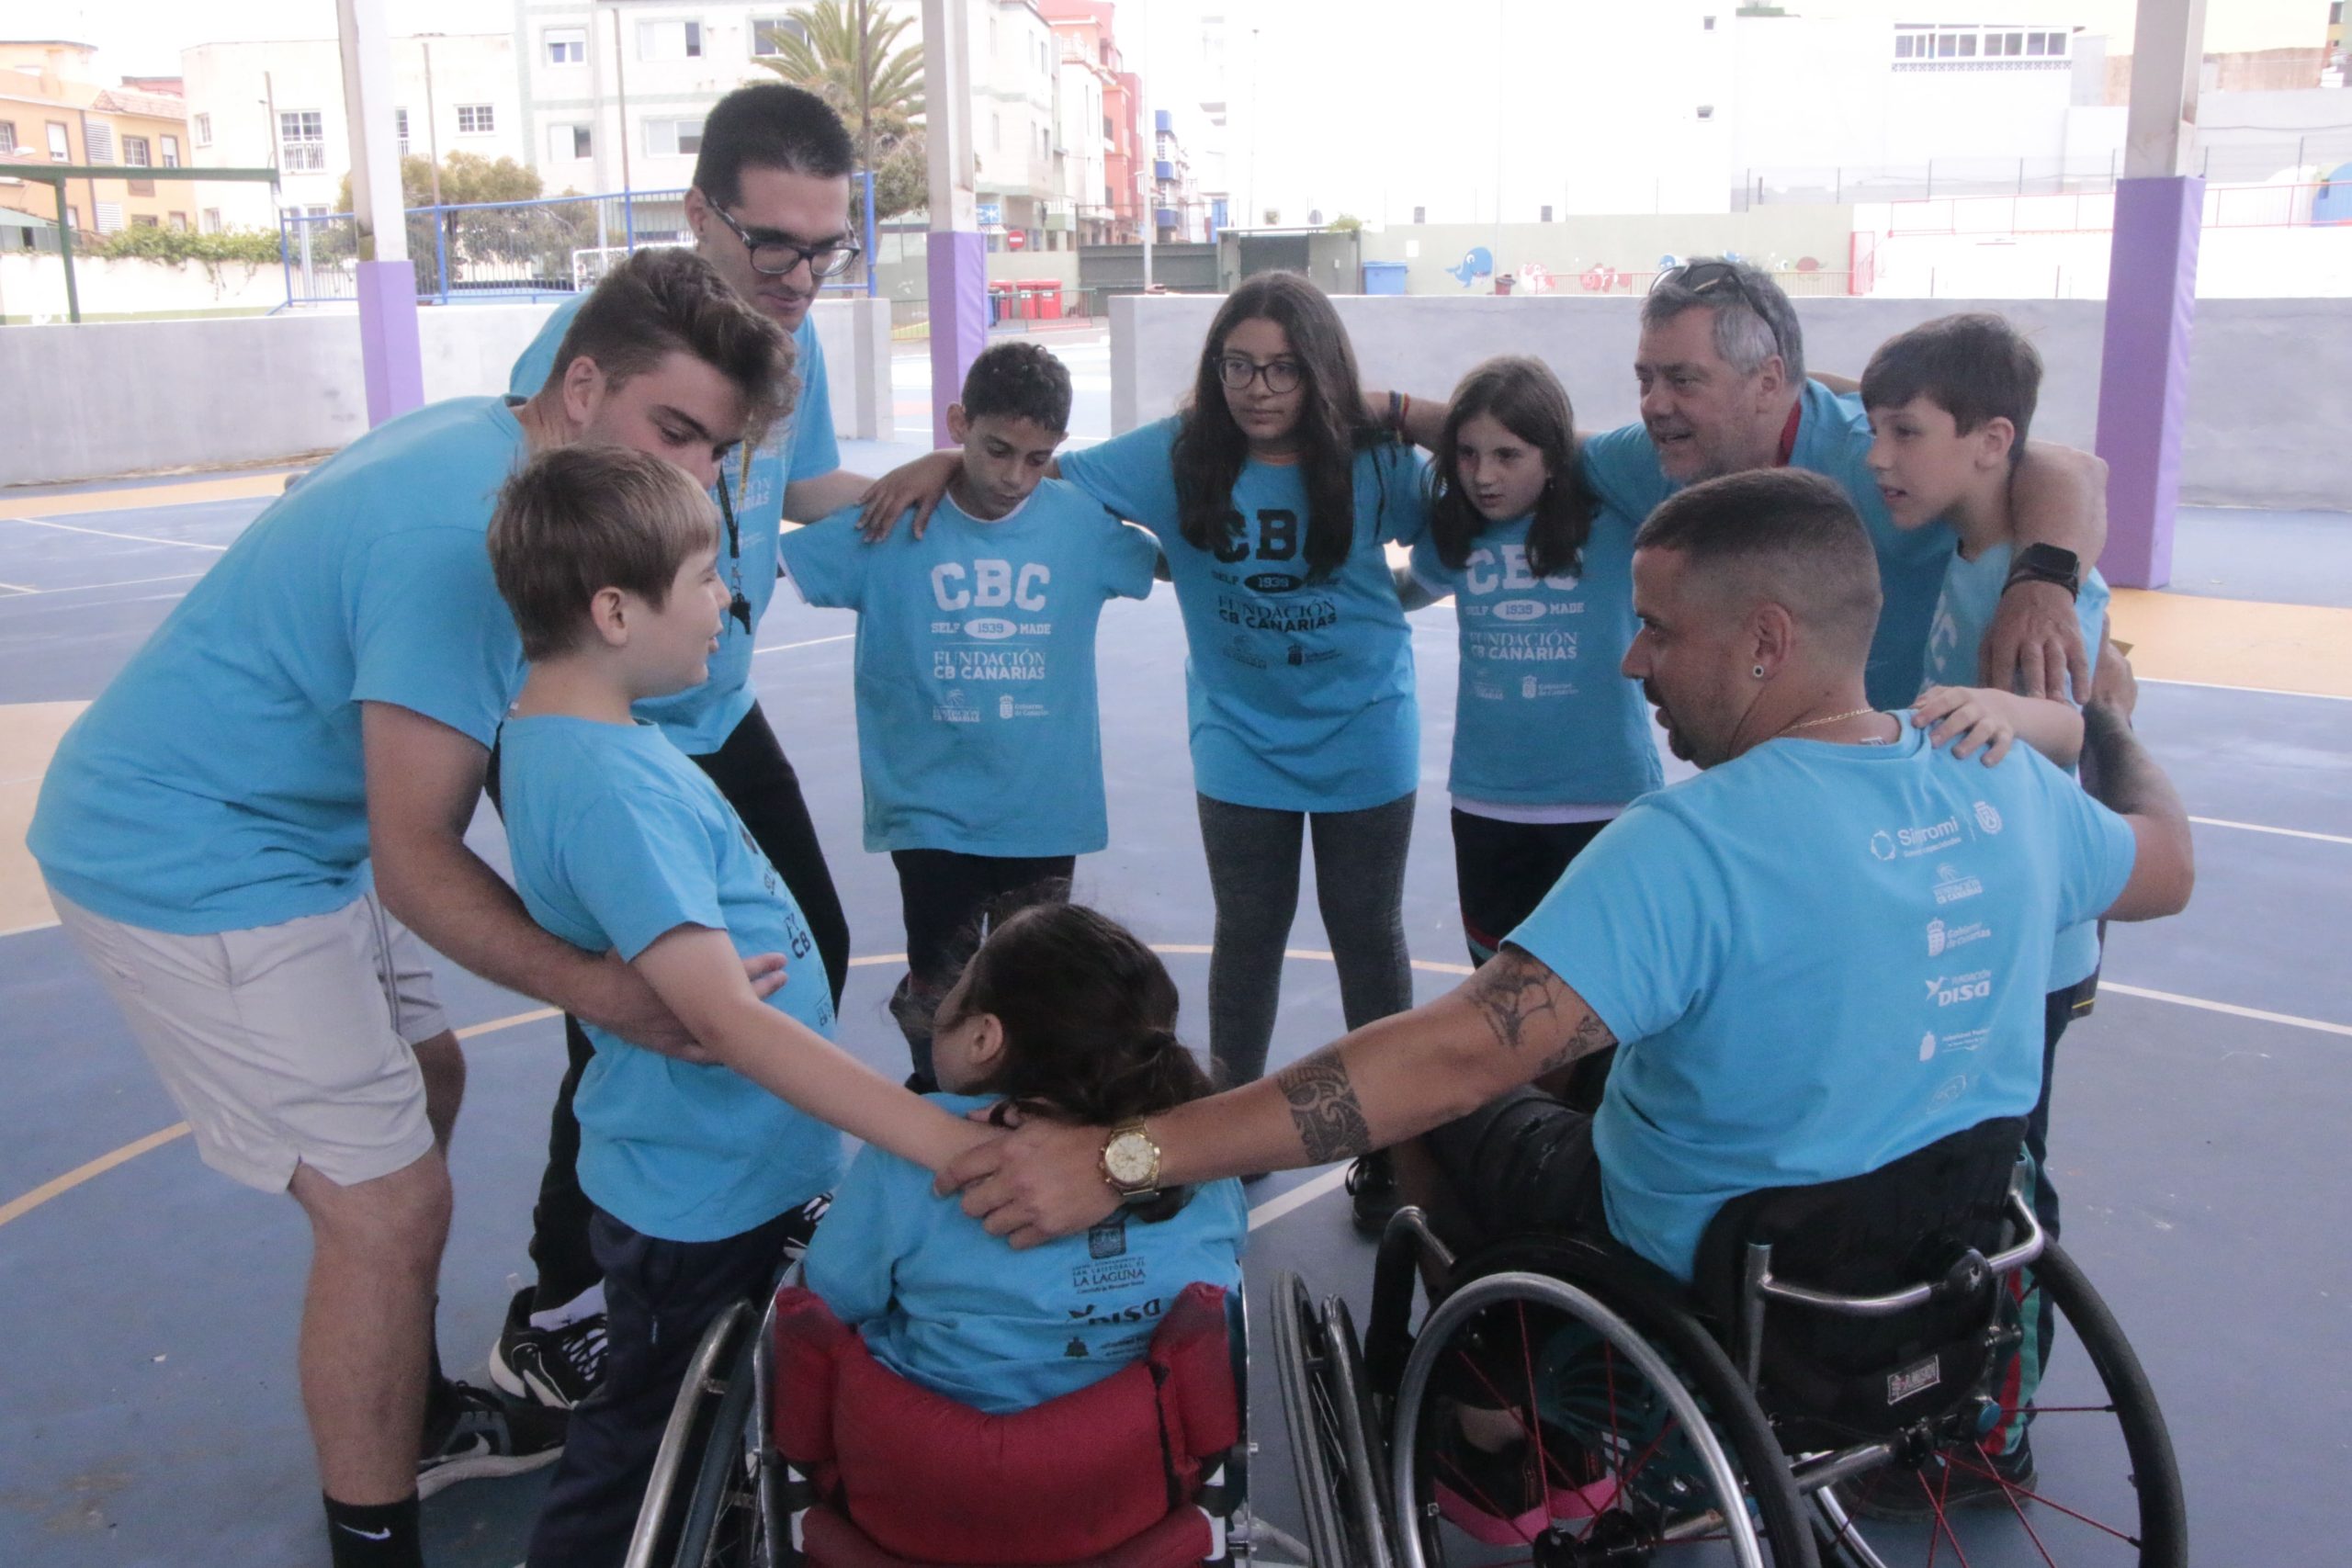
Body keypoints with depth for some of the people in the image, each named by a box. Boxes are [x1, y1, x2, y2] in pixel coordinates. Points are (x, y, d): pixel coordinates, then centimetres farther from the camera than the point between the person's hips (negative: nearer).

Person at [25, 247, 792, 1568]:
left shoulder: (491, 449, 1)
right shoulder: (461, 533, -29)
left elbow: (501, 726, 11)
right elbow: (416, 862, -28)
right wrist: (612, 994, -39)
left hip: (287, 821, 10)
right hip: (191, 865, -10)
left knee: (423, 1085, 19)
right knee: (387, 1202, -8)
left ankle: (415, 1417, 37)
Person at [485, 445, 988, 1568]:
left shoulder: (574, 730, 0)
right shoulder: (606, 783, -30)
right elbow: (722, 1018, -36)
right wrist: (942, 1140, -39)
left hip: (735, 1170, 9)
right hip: (703, 1200, -9)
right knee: (633, 1472, 13)